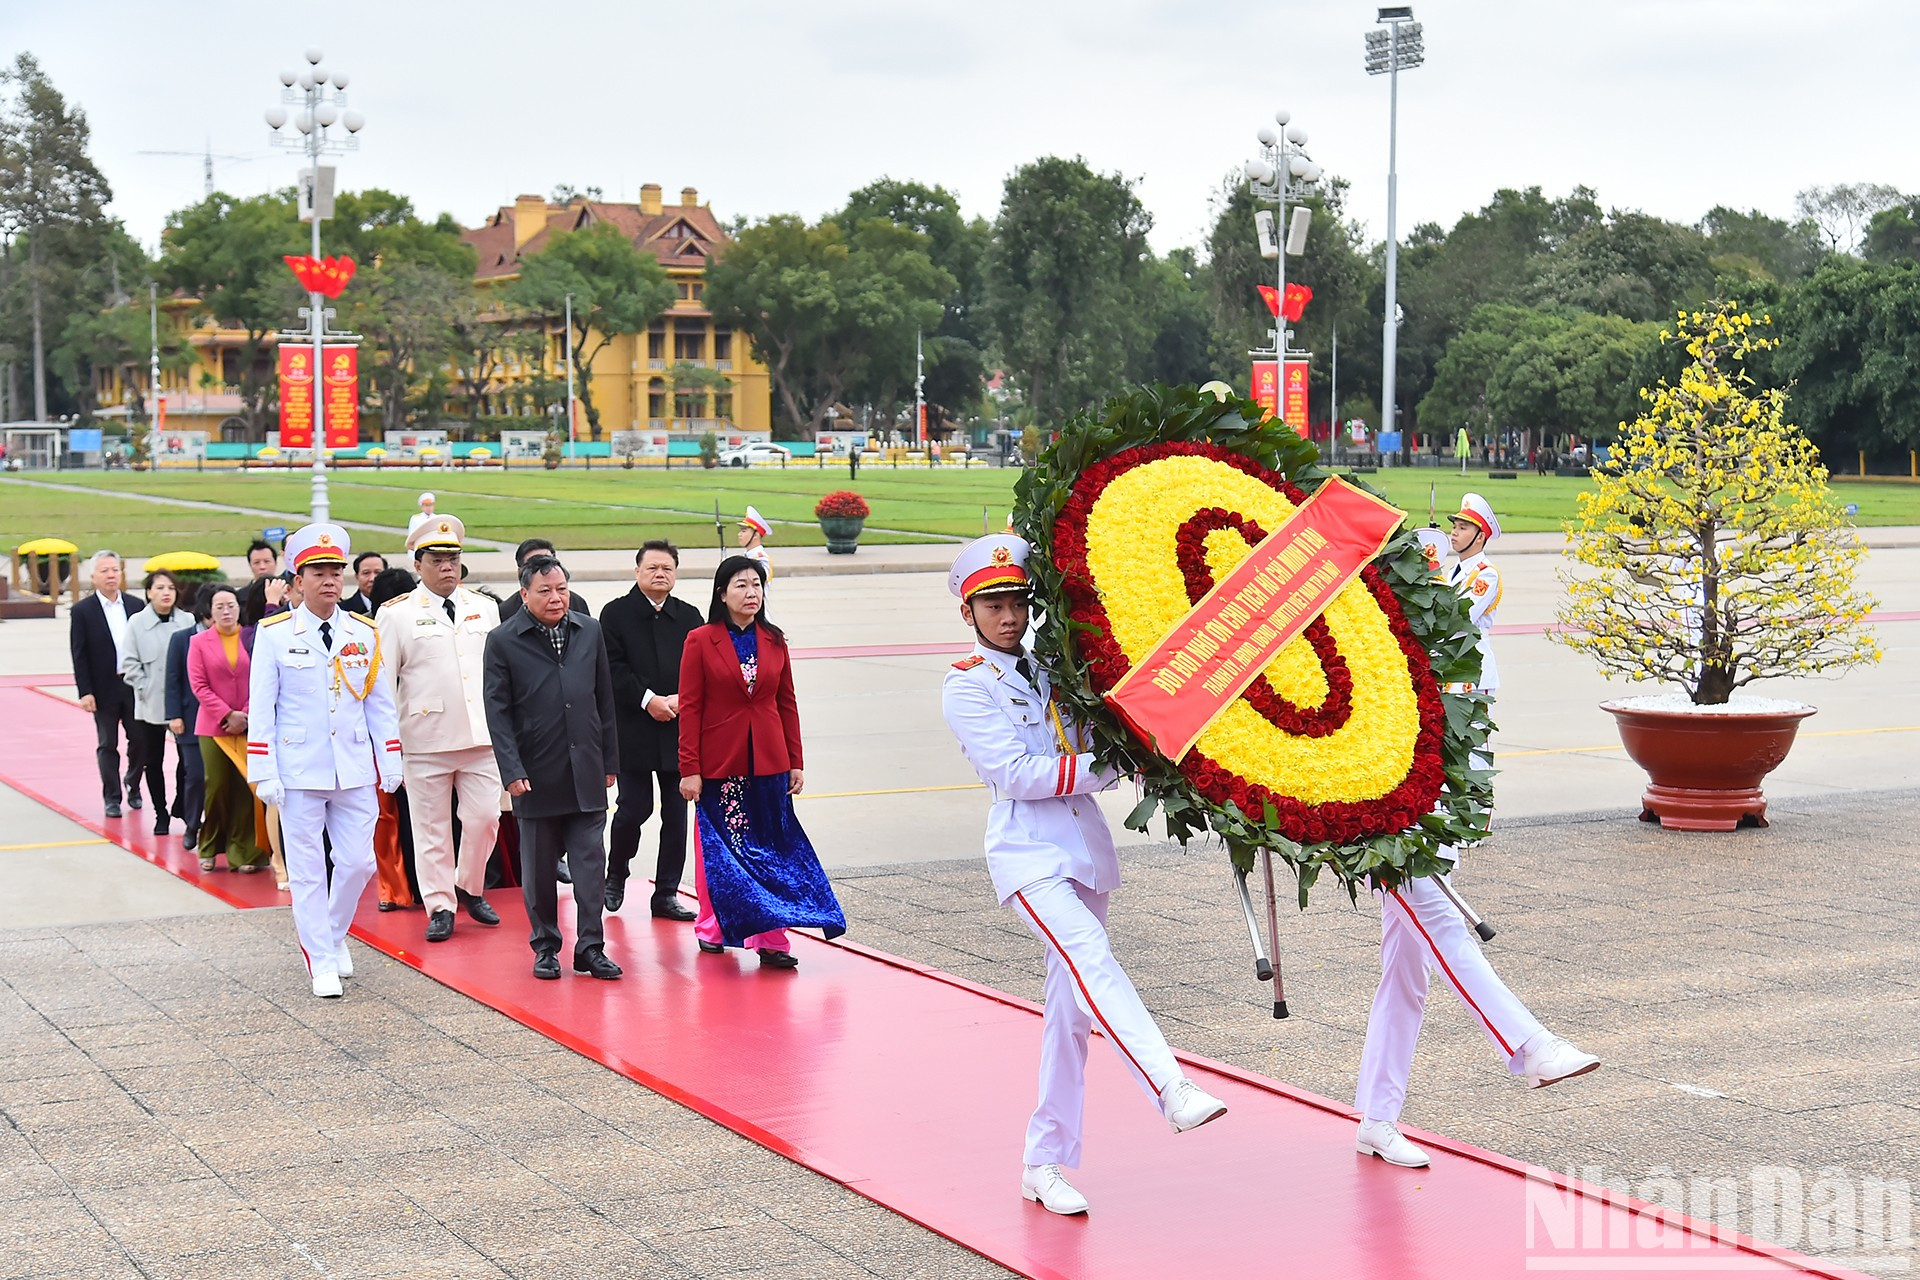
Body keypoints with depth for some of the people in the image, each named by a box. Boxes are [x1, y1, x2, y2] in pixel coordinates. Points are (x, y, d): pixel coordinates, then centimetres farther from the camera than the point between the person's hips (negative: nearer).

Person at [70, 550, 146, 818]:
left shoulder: (136, 605, 4)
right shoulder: (83, 611, -3)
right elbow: (79, 655, -5)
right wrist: (85, 692, -11)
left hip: (135, 686, 2)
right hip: (104, 690, -2)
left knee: (138, 740, 6)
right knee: (107, 745, 4)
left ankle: (134, 789, 26)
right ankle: (112, 798, 12)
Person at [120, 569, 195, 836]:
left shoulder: (188, 621, -3)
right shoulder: (137, 623, -2)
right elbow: (130, 664, 0)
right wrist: (146, 690, -7)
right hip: (149, 706, 0)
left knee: (188, 757, 0)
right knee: (153, 762, 7)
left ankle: (181, 807, 22)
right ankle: (161, 815, 20)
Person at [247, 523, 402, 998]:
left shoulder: (364, 634, 7)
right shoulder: (274, 634, -2)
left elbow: (380, 701, 11)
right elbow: (261, 708, -2)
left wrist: (390, 761, 7)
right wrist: (264, 773, -7)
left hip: (355, 770, 3)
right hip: (299, 772, -3)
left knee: (358, 862, 4)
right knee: (306, 870, 2)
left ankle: (335, 935, 29)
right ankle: (321, 961, 12)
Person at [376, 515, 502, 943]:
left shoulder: (485, 608, 11)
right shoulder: (397, 615, 0)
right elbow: (382, 681, 0)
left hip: (481, 734, 3)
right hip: (426, 740, -3)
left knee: (485, 817, 0)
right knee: (431, 827, 3)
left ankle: (469, 887, 23)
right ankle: (440, 907, 12)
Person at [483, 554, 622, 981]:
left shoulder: (589, 632, 7)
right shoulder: (503, 641, -3)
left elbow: (604, 701, 12)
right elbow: (497, 712, -4)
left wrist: (609, 761, 10)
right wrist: (512, 771, -12)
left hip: (586, 772, 2)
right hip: (536, 775, -2)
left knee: (591, 862, 1)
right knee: (539, 868, 7)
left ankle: (590, 948, 8)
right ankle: (545, 946, 20)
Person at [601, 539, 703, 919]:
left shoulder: (689, 616, 10)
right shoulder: (616, 614, 0)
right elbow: (613, 669, -7)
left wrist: (682, 699, -10)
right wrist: (648, 700, -15)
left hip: (679, 729, 3)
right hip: (633, 731, -3)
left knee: (676, 813, 4)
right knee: (634, 808, -4)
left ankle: (666, 894, 12)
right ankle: (616, 874, 23)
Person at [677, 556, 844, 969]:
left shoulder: (774, 641, 6)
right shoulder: (700, 641, -4)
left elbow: (787, 703, 10)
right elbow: (690, 709, -5)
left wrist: (796, 762, 6)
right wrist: (689, 769, -9)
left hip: (768, 762, 3)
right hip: (720, 763, -3)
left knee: (770, 847, -1)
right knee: (718, 847, 6)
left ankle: (770, 938, 0)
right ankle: (713, 928, 23)